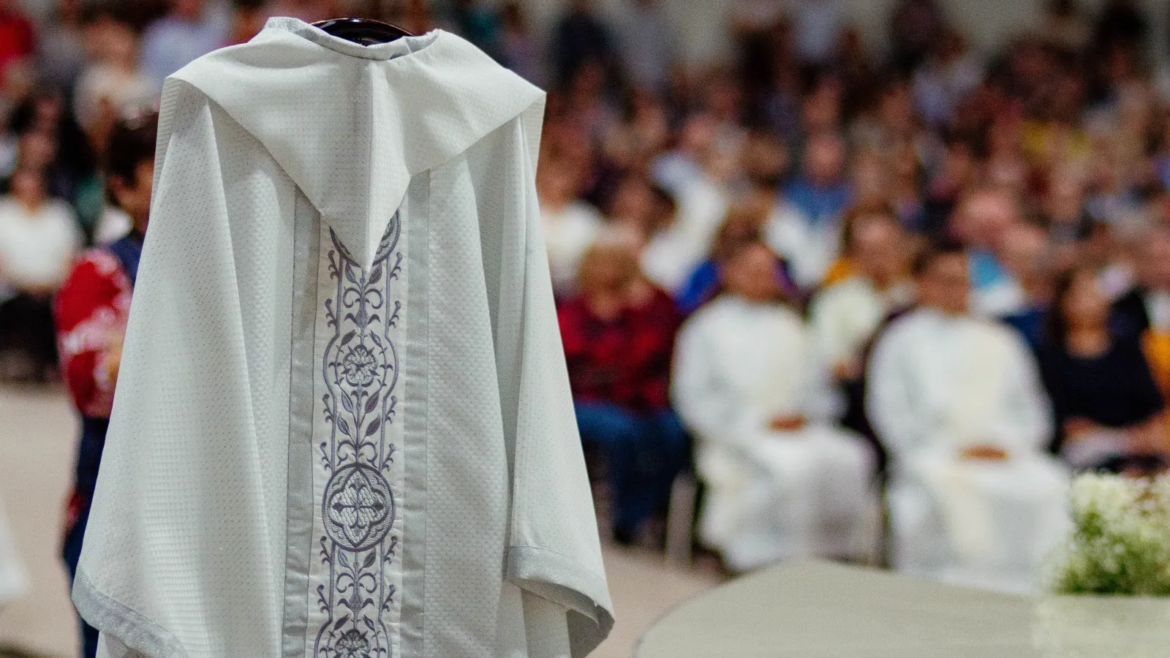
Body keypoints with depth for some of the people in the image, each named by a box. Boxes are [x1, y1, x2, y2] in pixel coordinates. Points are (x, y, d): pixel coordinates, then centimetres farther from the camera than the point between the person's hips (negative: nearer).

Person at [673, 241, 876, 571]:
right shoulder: (708, 327, 8)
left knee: (850, 459, -26)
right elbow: (695, 398, -2)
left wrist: (804, 416, -3)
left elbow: (819, 388, 20)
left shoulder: (788, 326, 23)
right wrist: (755, 423, -11)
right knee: (792, 466, -36)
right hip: (737, 438, -5)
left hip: (798, 430, 5)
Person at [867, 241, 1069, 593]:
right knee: (955, 495, -38)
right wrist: (953, 451, -9)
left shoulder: (999, 340, 25)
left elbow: (1030, 410, 20)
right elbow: (890, 413, 3)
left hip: (1006, 455, 3)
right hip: (931, 457, -3)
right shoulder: (901, 340, 14)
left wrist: (1006, 444, -3)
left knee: (1050, 489, -29)